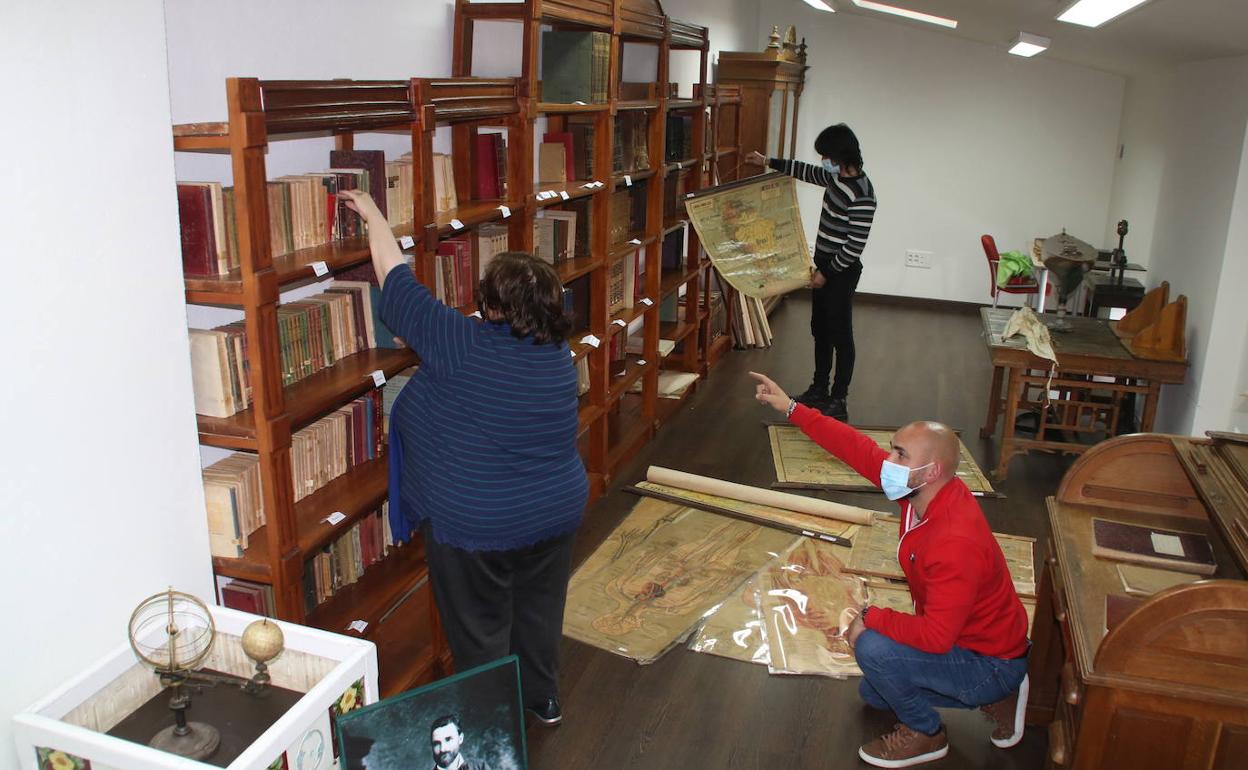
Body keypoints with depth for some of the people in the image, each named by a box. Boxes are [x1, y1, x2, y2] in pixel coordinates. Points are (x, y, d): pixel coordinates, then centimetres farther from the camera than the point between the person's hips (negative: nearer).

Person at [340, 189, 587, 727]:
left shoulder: (461, 346, -22)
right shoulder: (559, 356, -4)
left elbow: (398, 281, -11)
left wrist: (374, 217, 3)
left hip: (474, 526, -6)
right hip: (555, 513, 6)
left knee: (479, 629, 13)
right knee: (539, 608, 24)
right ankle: (543, 699, 43)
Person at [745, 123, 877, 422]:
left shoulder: (862, 195, -25)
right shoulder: (836, 177, 2)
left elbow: (855, 246, -23)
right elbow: (809, 172, 22)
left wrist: (827, 272, -15)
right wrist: (769, 162, 23)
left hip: (842, 271, -9)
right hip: (823, 264, 9)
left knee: (840, 334, -1)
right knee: (820, 329, 17)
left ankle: (839, 401, 9)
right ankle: (819, 389, 30)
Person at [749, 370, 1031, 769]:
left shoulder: (956, 544, -38)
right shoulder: (925, 492, -13)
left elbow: (936, 636, -39)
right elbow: (860, 450, -9)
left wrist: (871, 618, -25)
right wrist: (791, 408, -10)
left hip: (992, 666, -9)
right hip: (965, 640, 9)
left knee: (874, 649, -28)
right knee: (873, 695, 23)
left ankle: (923, 734, 0)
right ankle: (996, 697, 21)